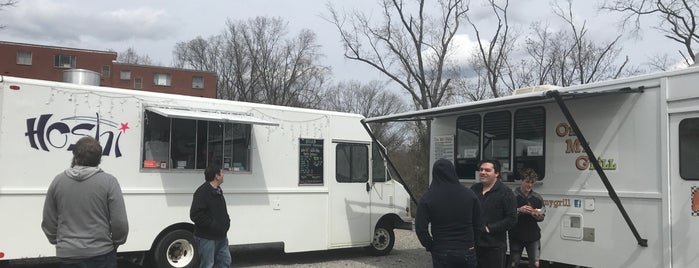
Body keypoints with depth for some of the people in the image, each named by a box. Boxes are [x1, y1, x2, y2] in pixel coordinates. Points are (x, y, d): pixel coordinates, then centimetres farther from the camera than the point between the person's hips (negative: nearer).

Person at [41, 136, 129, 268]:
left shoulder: (58, 181, 1)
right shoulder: (108, 181, -8)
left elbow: (48, 222, 7)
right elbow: (120, 223, -10)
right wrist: (116, 242, 9)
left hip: (67, 254, 3)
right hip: (101, 253, -3)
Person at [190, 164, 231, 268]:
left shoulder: (218, 191, 13)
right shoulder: (202, 192, -18)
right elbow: (195, 215, -25)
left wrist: (227, 222, 6)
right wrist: (213, 225, -24)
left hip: (221, 236, 9)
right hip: (207, 238, -9)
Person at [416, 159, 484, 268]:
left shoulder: (428, 198, -8)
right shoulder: (469, 194, 0)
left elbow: (420, 228, -12)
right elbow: (478, 225, 3)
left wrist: (430, 246, 1)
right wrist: (471, 243, 14)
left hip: (441, 252, -2)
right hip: (467, 251, 2)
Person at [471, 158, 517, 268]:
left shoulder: (505, 192, -5)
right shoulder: (474, 189, 12)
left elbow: (512, 219, -11)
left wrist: (489, 228, -16)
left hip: (494, 246, -5)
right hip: (474, 244, 5)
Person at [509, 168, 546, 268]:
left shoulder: (537, 198, 5)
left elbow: (542, 217, 12)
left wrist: (538, 216, -10)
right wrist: (519, 210, -24)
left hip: (533, 235, 3)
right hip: (516, 236, -3)